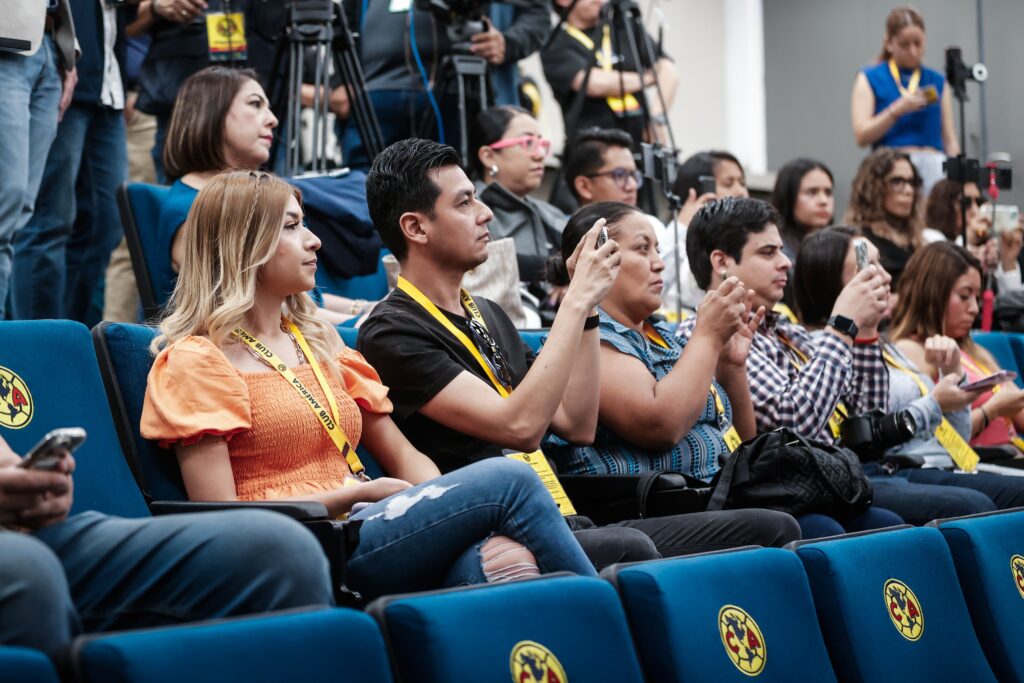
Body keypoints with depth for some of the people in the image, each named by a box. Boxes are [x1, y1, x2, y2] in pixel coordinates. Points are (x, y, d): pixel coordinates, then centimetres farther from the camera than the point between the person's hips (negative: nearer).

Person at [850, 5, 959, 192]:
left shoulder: (937, 81, 14)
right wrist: (896, 110, -12)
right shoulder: (870, 79, 7)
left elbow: (950, 140, 14)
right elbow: (861, 136, -2)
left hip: (934, 166, 2)